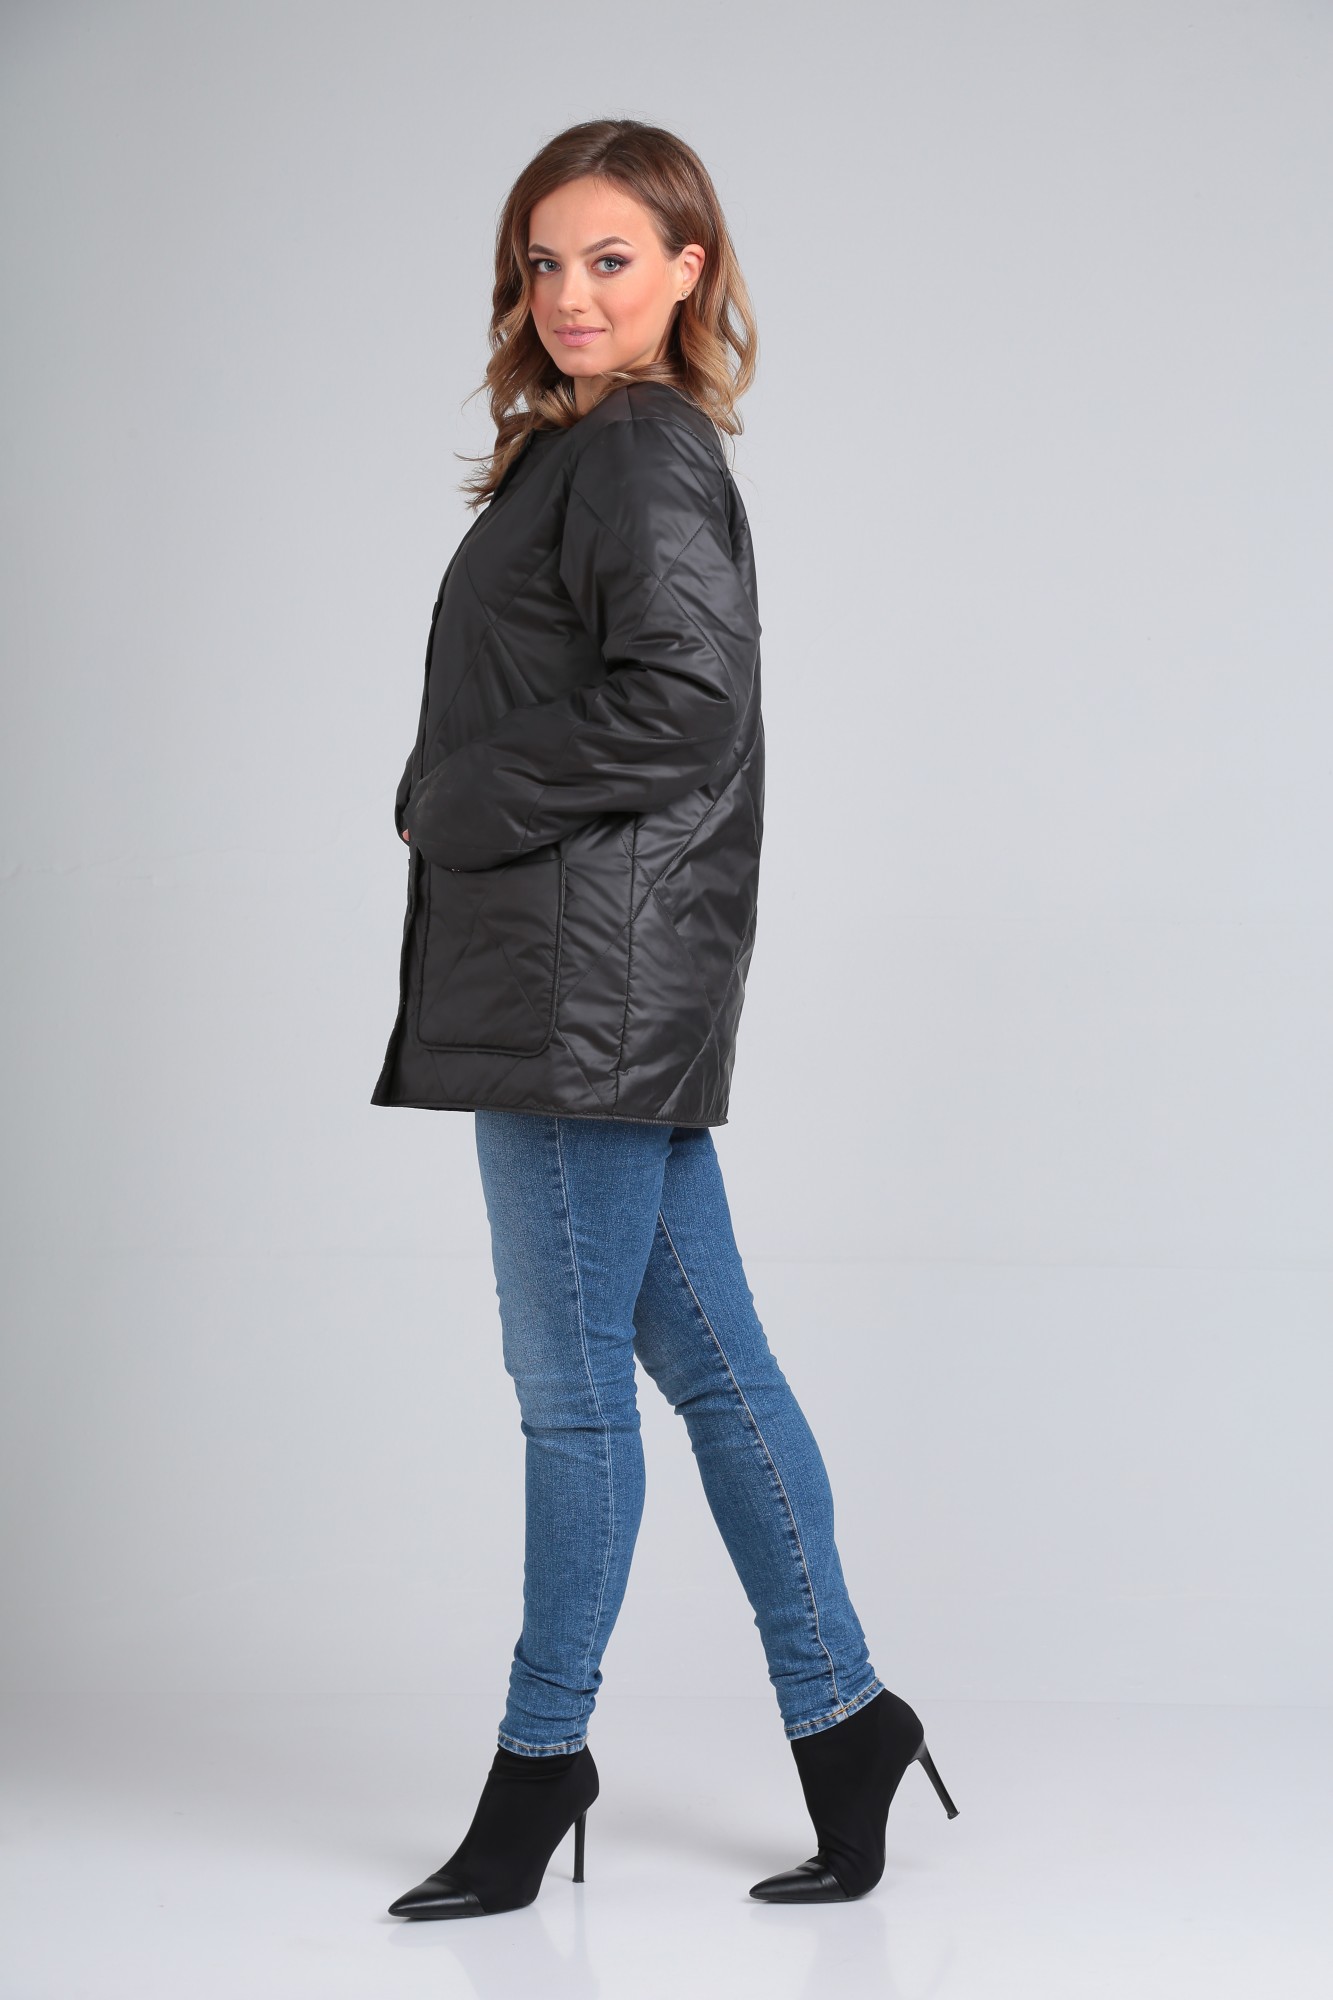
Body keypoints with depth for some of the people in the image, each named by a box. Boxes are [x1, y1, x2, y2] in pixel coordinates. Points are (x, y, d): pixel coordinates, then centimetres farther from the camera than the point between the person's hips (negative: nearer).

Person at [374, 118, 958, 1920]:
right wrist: (456, 810, 8)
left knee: (571, 1377, 0)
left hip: (598, 971, -10)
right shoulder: (595, 451, 19)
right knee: (706, 1359, 12)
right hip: (578, 976, 10)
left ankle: (543, 1754, 12)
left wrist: (455, 808, -13)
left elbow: (677, 704, -22)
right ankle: (840, 1716, 19)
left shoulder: (639, 455, -10)